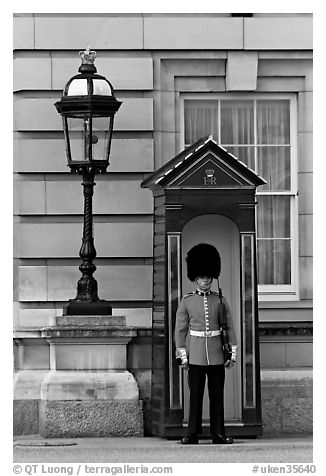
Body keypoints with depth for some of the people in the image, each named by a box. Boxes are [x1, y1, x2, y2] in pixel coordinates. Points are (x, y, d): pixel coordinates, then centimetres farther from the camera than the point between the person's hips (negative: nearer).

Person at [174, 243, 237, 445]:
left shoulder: (220, 301, 6)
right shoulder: (186, 301, 3)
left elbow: (230, 328, 8)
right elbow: (180, 329, 3)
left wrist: (233, 353, 2)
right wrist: (182, 355, -3)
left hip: (217, 356, 1)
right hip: (195, 356, -1)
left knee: (217, 395, 3)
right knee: (195, 394, 0)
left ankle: (218, 433, 7)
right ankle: (193, 433, 4)